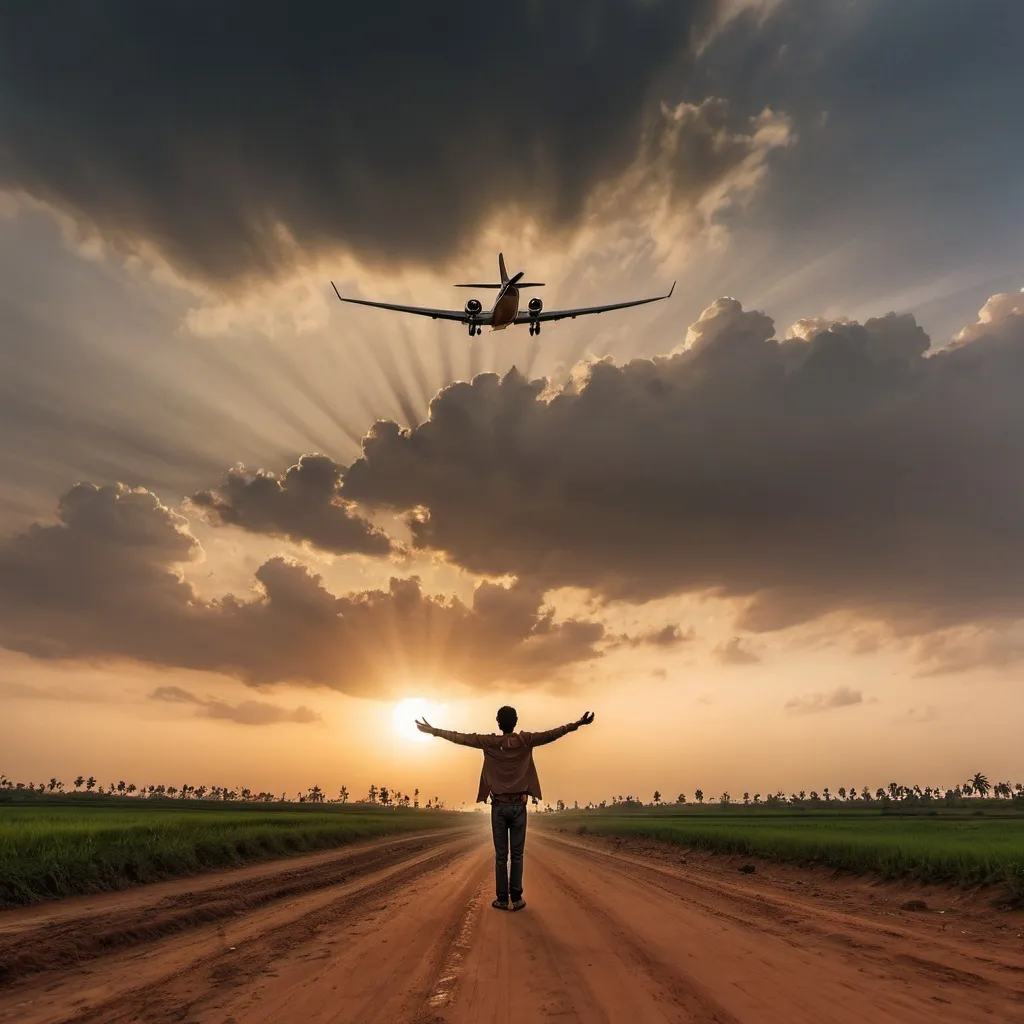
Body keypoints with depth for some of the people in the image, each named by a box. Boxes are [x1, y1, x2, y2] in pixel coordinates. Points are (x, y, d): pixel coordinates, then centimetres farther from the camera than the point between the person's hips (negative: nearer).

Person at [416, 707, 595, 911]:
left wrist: (434, 731, 4)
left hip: (499, 806, 0)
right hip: (518, 805, 0)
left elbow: (461, 737, -3)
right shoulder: (525, 741, -5)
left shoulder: (490, 742, -4)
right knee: (517, 854, 6)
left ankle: (502, 899, 6)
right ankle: (516, 898, 5)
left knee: (501, 855, 5)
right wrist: (578, 724, -9)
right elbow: (551, 734, -9)